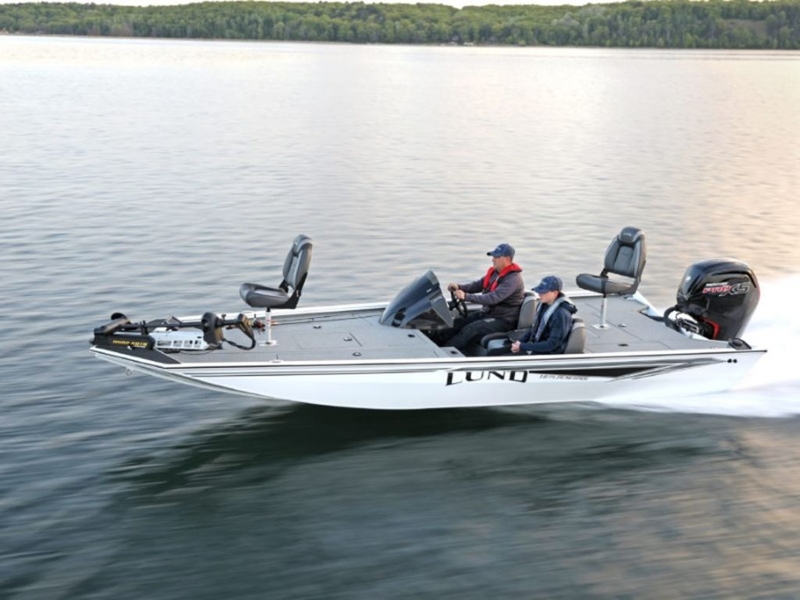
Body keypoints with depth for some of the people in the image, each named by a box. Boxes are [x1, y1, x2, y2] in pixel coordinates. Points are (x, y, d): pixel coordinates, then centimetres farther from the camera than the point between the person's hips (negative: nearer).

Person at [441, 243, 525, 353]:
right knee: (457, 323, -7)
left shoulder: (513, 278, -21)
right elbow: (478, 285, 10)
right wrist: (459, 287, -10)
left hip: (503, 320, -9)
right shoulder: (495, 272, 7)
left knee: (469, 330, -26)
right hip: (487, 313, 9)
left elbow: (493, 298, -31)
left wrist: (466, 296, -35)